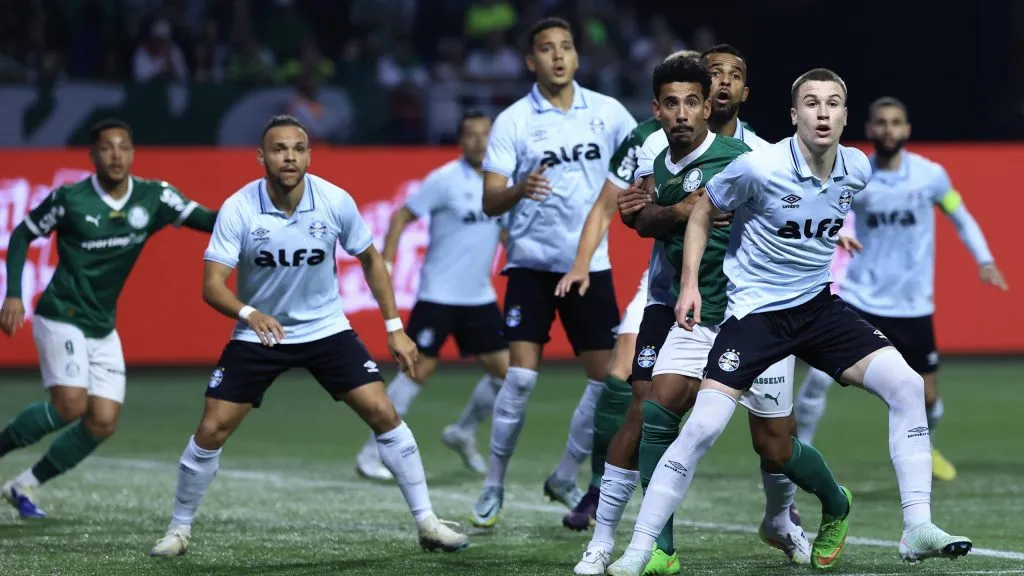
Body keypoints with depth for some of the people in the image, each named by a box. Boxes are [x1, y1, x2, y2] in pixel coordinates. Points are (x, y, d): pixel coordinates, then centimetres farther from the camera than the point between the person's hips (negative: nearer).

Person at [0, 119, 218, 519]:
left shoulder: (153, 197, -4)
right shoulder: (69, 199, -12)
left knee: (103, 422, -1)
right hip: (61, 317, -5)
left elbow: (207, 221, -9)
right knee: (70, 405, -22)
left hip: (103, 328, 5)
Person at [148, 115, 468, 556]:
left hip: (326, 329, 1)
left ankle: (426, 523, 0)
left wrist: (394, 327, 0)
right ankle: (179, 530, 14)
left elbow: (370, 259, 3)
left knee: (383, 415, -10)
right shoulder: (238, 209, -19)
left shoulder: (336, 202, -14)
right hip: (259, 334, -1)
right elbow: (212, 284, -23)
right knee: (210, 432, -6)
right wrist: (249, 313, -43)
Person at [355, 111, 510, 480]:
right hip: (438, 294, -6)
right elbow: (402, 216, -9)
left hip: (479, 297, 6)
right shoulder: (445, 180, -12)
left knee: (504, 370, 2)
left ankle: (462, 434, 26)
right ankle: (372, 452, -1)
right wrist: (385, 265, -16)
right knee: (418, 370, -9)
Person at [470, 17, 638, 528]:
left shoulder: (607, 112, 1)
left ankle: (565, 479, 19)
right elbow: (490, 201, -10)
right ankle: (493, 487, 1)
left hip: (590, 262, 3)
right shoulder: (513, 121, -6)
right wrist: (519, 190, -30)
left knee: (607, 378, -1)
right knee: (521, 375, -13)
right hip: (532, 261, -3)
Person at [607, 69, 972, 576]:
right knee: (702, 428, -16)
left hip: (819, 305, 5)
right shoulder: (759, 167, -18)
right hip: (755, 310, -5)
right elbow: (703, 212, -3)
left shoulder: (858, 169, -4)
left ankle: (917, 529, -9)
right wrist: (690, 283, -8)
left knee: (909, 387, -13)